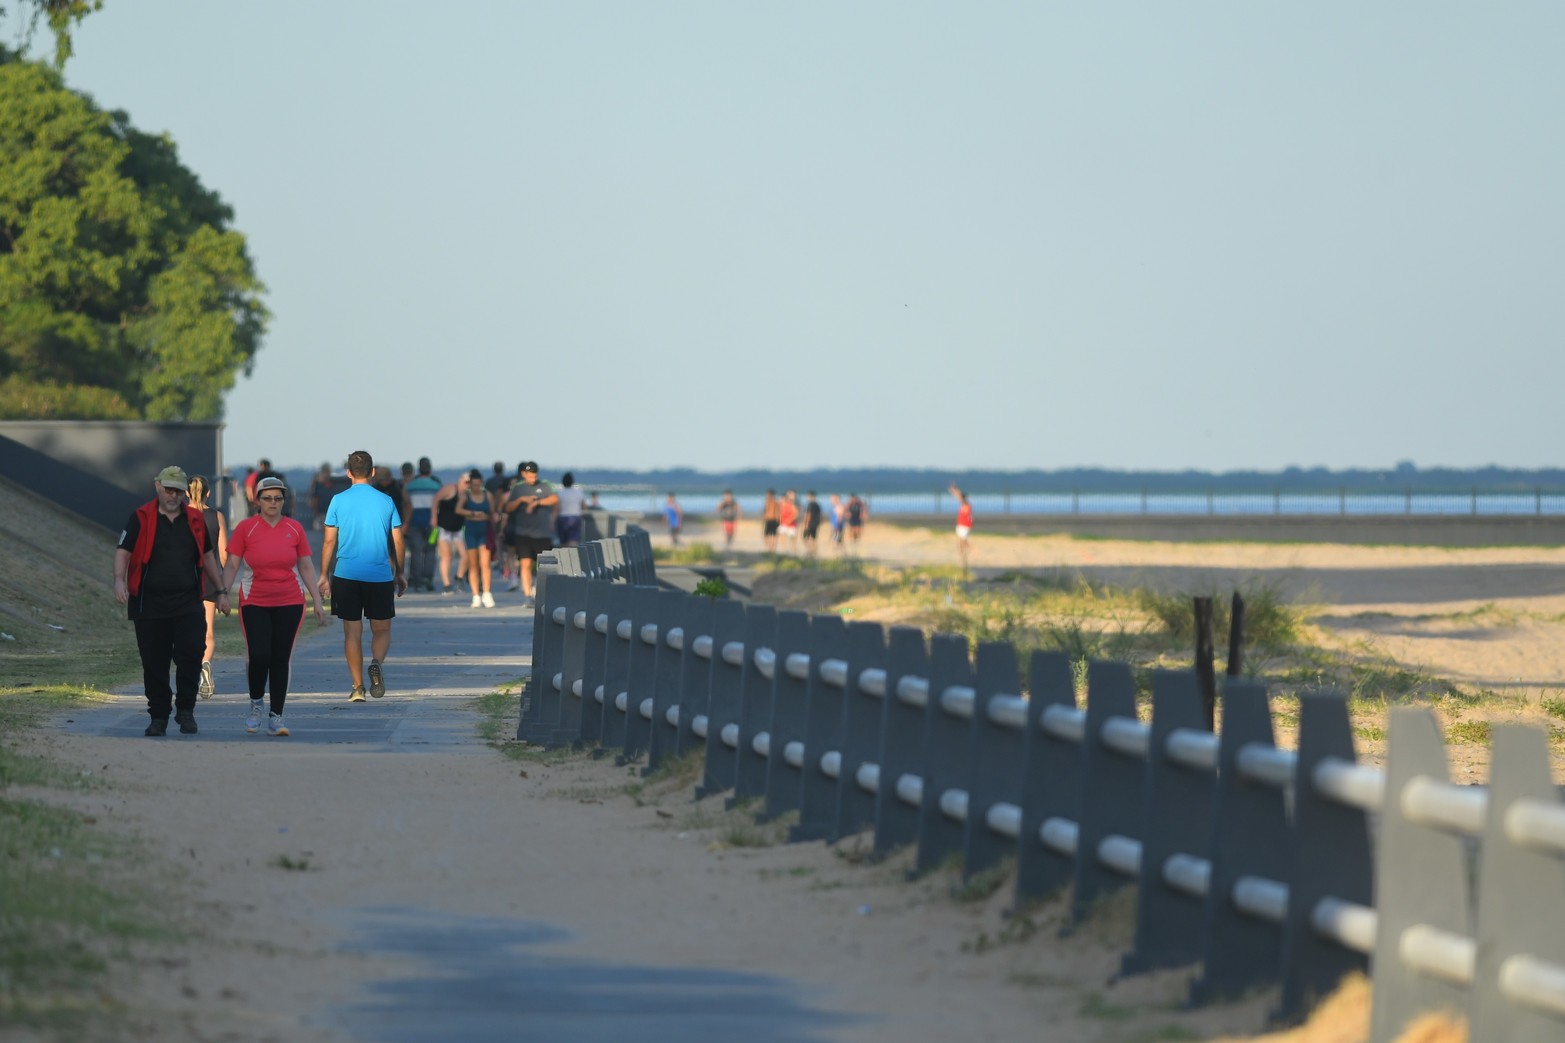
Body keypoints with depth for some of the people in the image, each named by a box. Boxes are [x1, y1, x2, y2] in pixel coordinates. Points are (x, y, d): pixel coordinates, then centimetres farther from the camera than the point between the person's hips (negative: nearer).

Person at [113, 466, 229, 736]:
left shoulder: (195, 519, 12)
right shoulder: (141, 518, 2)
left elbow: (207, 556, 21)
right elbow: (123, 551, -4)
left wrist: (221, 591, 19)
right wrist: (119, 580, -22)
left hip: (188, 604, 2)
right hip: (150, 605, -2)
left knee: (190, 656, -12)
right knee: (154, 664, 2)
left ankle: (185, 710, 3)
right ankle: (158, 717, 14)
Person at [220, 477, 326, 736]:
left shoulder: (295, 529, 3)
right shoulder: (245, 528, -2)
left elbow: (306, 567, 7)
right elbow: (231, 566, 0)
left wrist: (317, 602, 4)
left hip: (289, 604, 2)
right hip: (254, 604, -2)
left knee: (281, 660, 1)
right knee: (259, 657, -11)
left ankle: (276, 718, 7)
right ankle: (255, 704, 16)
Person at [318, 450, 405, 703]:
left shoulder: (339, 501, -1)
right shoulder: (386, 501, 2)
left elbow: (329, 542, 0)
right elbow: (397, 542, 6)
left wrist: (324, 575, 9)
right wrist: (399, 574, 17)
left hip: (346, 577, 0)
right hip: (380, 577, 0)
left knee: (352, 632, 7)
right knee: (381, 630, 11)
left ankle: (358, 688, 4)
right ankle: (376, 663, -19)